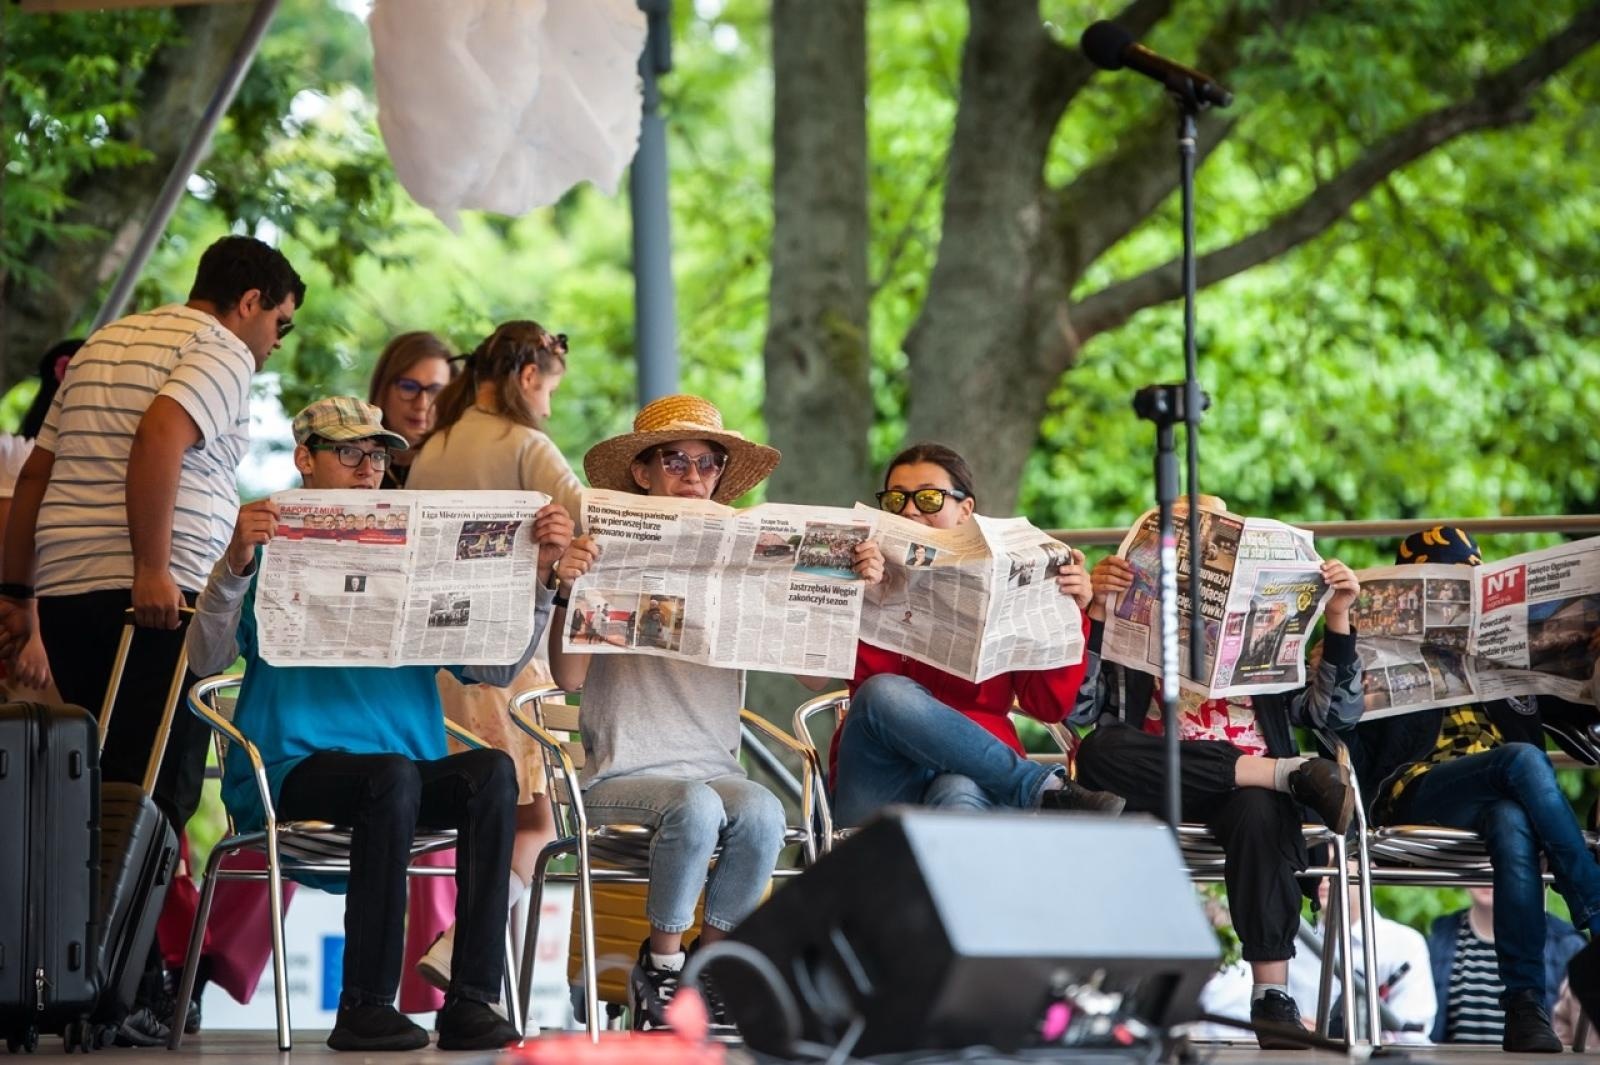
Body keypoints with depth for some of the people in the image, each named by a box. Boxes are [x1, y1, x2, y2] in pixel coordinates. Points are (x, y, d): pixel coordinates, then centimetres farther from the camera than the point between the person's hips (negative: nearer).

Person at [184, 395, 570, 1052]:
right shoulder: (272, 556, 9)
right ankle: (364, 1008, -33)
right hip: (291, 771, -4)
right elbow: (208, 659, -7)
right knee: (392, 775, -35)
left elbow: (497, 667, 12)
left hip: (409, 770, 4)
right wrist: (236, 563, -22)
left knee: (492, 770, -26)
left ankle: (472, 1002, -31)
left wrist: (537, 574, 0)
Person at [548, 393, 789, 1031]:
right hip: (623, 773, -3)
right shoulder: (609, 560, 3)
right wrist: (567, 589, -20)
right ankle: (660, 964, -11)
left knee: (762, 811, -30)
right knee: (697, 807, -34)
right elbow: (569, 676, -7)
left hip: (715, 767, 3)